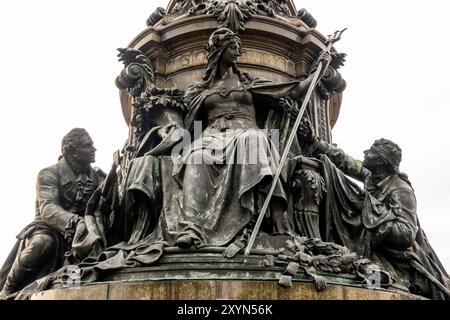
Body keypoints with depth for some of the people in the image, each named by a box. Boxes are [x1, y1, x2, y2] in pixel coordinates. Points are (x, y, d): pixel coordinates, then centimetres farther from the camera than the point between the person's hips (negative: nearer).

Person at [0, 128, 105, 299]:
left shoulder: (97, 176, 13)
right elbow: (47, 208, -21)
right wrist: (74, 222, -41)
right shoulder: (49, 174, -3)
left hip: (76, 234, 4)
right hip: (49, 228, -4)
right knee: (42, 243, -38)